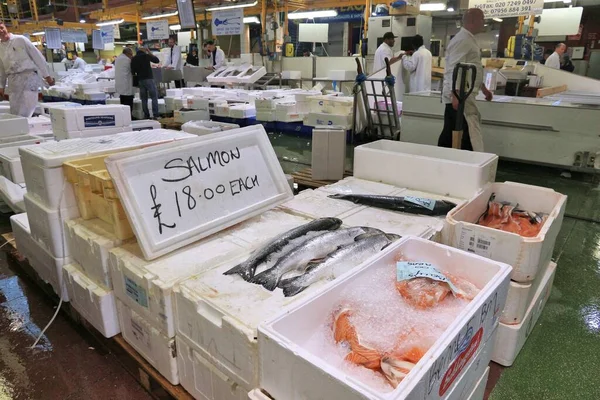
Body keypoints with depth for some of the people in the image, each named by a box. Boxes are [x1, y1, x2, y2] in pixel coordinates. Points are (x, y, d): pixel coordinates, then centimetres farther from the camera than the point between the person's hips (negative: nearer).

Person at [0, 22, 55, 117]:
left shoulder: (20, 39, -1)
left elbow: (37, 56, -1)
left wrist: (47, 75, -4)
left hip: (28, 76, -5)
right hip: (13, 81, 5)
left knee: (26, 113, -13)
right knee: (15, 114, 4)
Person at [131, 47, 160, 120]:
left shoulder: (133, 59, 8)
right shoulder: (146, 56, -4)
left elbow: (133, 72, 9)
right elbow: (157, 60, 5)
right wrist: (149, 52, 10)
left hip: (140, 80, 5)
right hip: (149, 79, -5)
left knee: (144, 99, 9)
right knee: (154, 97, -2)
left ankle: (146, 115, 8)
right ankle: (155, 115, -10)